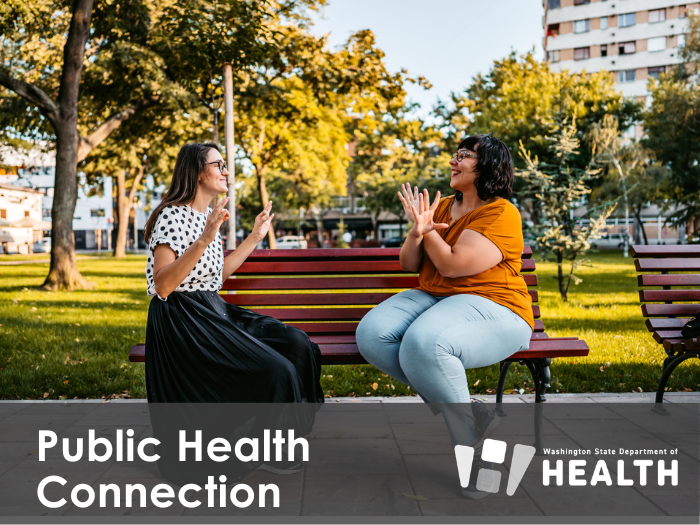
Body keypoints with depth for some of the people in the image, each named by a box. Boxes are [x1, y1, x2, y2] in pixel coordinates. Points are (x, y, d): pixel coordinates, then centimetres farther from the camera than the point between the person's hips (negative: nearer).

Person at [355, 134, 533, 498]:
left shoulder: (501, 213, -7)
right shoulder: (441, 206, 16)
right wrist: (417, 232, -6)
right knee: (372, 335, -20)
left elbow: (453, 266, -17)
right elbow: (409, 264, 13)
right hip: (431, 299, 8)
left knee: (424, 344, -37)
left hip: (491, 306, -7)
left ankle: (470, 445, -17)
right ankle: (472, 416, -15)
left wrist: (428, 230, -3)